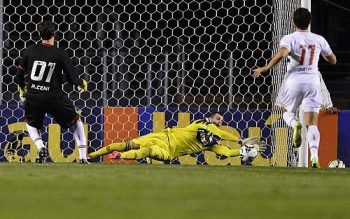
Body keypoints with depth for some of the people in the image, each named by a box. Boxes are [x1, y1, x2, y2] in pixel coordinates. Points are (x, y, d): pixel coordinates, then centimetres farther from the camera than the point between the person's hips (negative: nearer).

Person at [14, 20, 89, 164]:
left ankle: (40, 147, 3)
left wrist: (22, 89, 27)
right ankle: (82, 156, 12)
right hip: (54, 97, -2)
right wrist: (82, 83, 17)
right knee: (76, 120, 20)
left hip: (33, 97, 2)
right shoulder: (60, 54, -8)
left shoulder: (30, 51, -1)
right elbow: (73, 78, -6)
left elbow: (19, 76, 7)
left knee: (31, 123, 31)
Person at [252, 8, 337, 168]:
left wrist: (265, 68, -19)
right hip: (313, 81, 2)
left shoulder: (289, 39, -6)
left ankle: (295, 125, -12)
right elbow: (333, 60, 16)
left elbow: (282, 54, -26)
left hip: (294, 81, -2)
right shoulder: (319, 40, 4)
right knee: (312, 123, -1)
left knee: (287, 111, 24)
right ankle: (314, 156, -20)